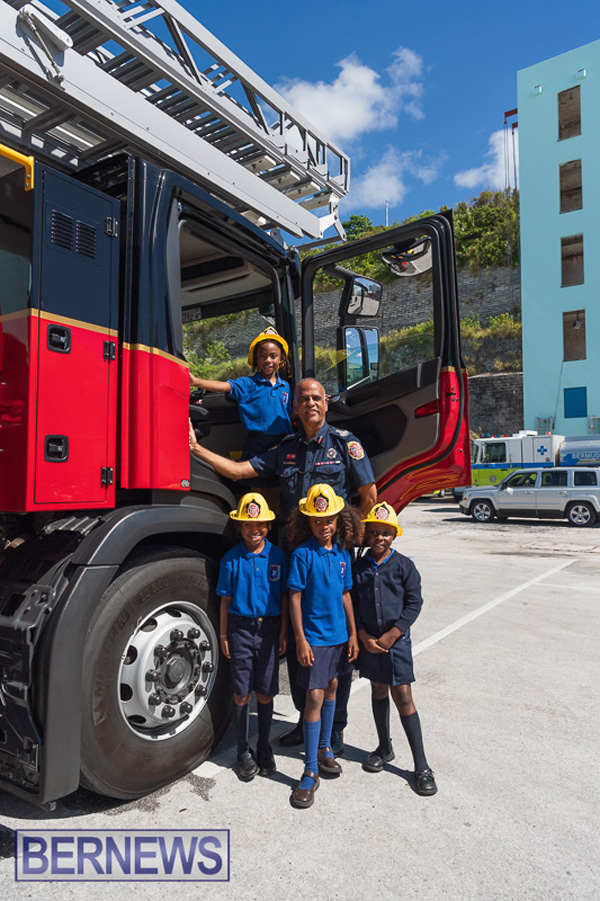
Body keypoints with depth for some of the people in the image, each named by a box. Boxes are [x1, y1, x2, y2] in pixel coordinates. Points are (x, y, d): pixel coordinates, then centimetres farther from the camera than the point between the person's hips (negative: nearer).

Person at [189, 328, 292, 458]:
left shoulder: (285, 386, 8)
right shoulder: (248, 384, -5)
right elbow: (224, 386, -21)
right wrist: (196, 381, -35)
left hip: (282, 444, 4)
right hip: (256, 445, -3)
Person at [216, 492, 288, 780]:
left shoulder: (277, 556, -1)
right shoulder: (231, 559, -3)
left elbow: (284, 596, 4)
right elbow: (226, 599, 2)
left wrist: (283, 631, 1)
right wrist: (223, 635, 2)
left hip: (269, 628, 1)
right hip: (241, 628, -1)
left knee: (265, 693, 10)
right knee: (242, 693, 8)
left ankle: (264, 750, 27)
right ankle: (244, 752, 24)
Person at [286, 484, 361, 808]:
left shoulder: (342, 553, 2)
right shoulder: (302, 554, -14)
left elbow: (345, 595, 9)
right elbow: (295, 598, -13)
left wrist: (352, 633, 10)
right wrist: (300, 640, -15)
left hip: (338, 635, 6)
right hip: (313, 637, -6)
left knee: (331, 688, 19)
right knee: (315, 697, -5)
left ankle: (324, 748, 39)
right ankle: (310, 771, 7)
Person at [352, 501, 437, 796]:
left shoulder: (404, 566, -6)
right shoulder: (358, 567, 0)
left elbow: (414, 604, -6)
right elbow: (352, 605, 3)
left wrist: (391, 635, -11)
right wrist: (364, 636, -8)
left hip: (396, 639, -3)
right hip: (368, 640, 3)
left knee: (403, 697, -2)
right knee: (378, 691, 16)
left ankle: (421, 765, 8)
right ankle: (385, 748, 35)